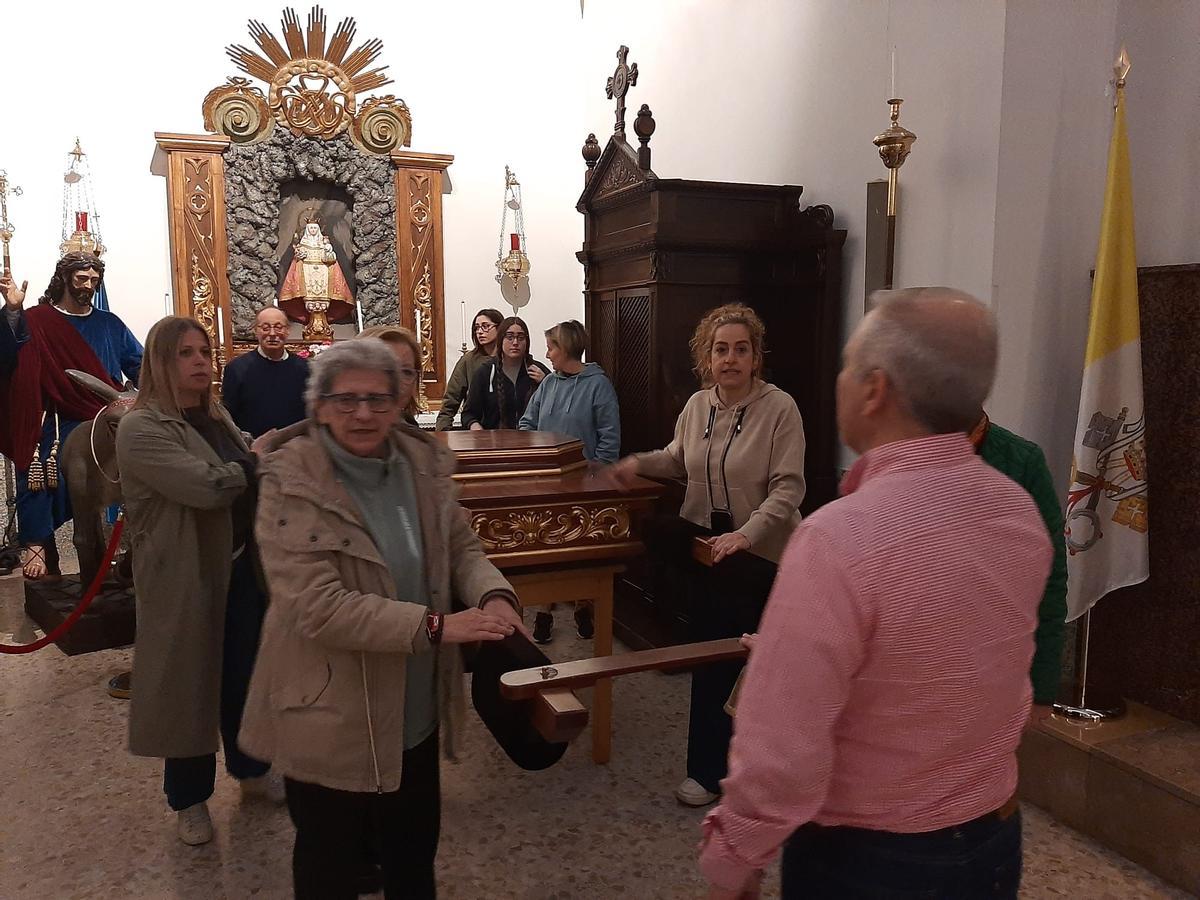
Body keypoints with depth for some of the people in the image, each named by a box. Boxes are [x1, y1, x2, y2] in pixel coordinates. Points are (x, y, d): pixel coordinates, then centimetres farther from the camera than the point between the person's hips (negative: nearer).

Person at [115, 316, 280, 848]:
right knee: (190, 682, 9)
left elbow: (249, 478, 23)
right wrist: (253, 467, -11)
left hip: (243, 565, 7)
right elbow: (206, 486, -28)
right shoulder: (141, 428, -17)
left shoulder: (216, 416, 9)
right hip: (186, 577, -7)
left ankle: (250, 769, 38)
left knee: (243, 674, 18)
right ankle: (188, 796, 29)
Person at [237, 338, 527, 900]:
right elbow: (319, 605, -26)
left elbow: (462, 550, 4)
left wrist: (493, 595, -19)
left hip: (417, 713, 5)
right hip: (332, 719, -5)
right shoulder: (293, 484, -19)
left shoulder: (424, 465, -2)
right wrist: (436, 626, -30)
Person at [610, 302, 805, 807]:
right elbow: (679, 460, 21)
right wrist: (640, 463, 2)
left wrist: (746, 534, -32)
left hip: (762, 554, -4)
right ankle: (709, 768, 27)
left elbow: (787, 488, -20)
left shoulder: (779, 408, -15)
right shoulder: (697, 405, 3)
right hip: (708, 546, 5)